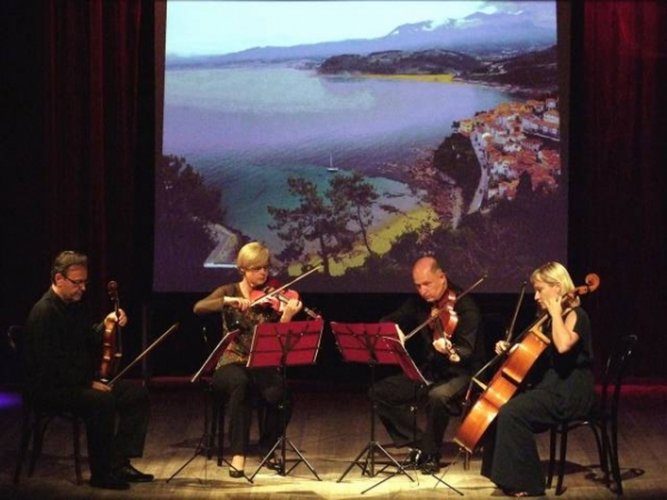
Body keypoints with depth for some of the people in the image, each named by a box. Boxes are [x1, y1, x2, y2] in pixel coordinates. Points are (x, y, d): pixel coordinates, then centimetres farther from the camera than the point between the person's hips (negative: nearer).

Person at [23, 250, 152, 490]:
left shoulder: (75, 306, 12)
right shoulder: (43, 312, -18)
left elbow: (89, 342, 18)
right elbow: (51, 365, -24)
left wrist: (106, 326, 0)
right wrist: (89, 383, -22)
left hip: (78, 381, 10)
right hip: (49, 388, -10)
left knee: (136, 393, 0)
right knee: (103, 401, -33)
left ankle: (119, 462, -1)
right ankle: (101, 473, -20)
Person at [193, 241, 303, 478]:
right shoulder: (230, 291, 4)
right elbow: (199, 307, -14)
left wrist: (287, 316, -24)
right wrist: (229, 301, -28)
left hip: (262, 366, 1)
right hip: (232, 364, -1)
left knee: (278, 392, -32)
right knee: (241, 382, -38)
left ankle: (268, 448, -5)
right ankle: (238, 454, -34)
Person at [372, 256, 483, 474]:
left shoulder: (465, 306, -16)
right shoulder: (418, 302, 4)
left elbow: (467, 351, -24)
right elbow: (393, 321, 11)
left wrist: (451, 352, -48)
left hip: (457, 373, -7)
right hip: (426, 371, 7)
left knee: (438, 396, -38)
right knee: (380, 391, -10)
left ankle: (431, 454, -15)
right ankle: (417, 444, -3)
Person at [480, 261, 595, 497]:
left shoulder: (575, 316, -12)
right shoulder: (549, 319, 16)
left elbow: (563, 345, -34)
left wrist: (555, 311, -23)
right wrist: (510, 349, 5)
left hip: (569, 392, -10)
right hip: (548, 385, 10)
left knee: (512, 412, -26)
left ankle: (527, 483, -18)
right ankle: (509, 475, 5)